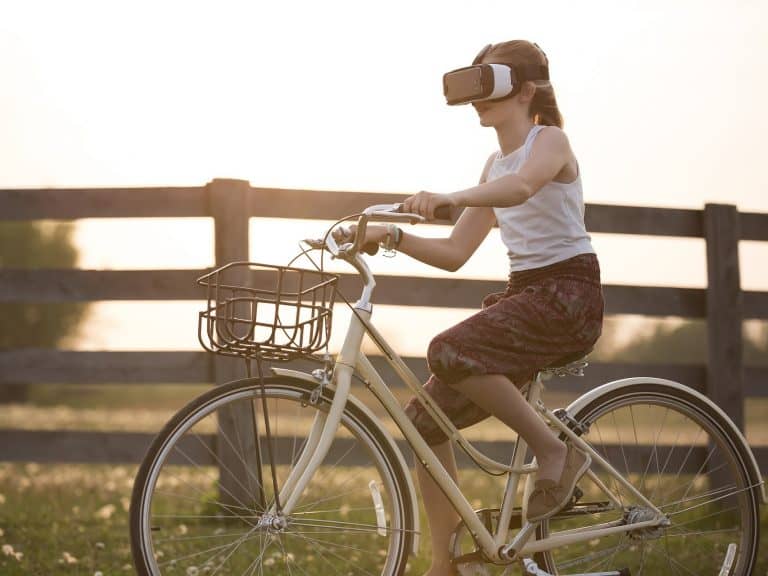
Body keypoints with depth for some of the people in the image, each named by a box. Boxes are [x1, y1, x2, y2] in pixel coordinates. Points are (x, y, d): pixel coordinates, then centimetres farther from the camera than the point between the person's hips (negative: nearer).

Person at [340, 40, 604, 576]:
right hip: (522, 293, 8)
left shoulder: (550, 141, -5)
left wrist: (448, 197, -45)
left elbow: (521, 186, -30)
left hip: (569, 294, -8)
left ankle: (556, 449, -16)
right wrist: (394, 236, 0)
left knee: (450, 351, -32)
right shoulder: (495, 165, 19)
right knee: (426, 416, -3)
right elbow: (455, 253, 16)